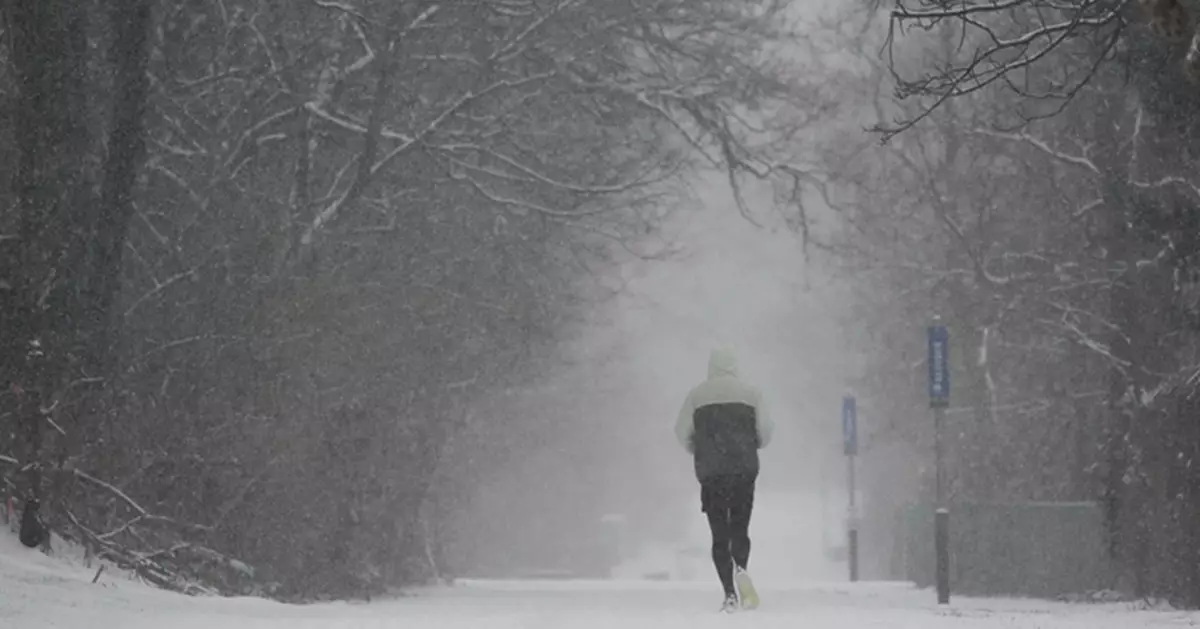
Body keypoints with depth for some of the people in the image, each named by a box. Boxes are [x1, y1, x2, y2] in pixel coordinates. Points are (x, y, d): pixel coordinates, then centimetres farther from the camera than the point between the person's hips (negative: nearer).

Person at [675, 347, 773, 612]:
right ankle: (740, 569, -23)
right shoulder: (750, 393, 5)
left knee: (719, 534, 4)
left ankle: (730, 593, -6)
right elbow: (765, 431, 0)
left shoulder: (697, 394, 5)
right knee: (740, 528, 9)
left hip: (711, 472, 0)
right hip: (744, 469, 0)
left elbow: (682, 431, 1)